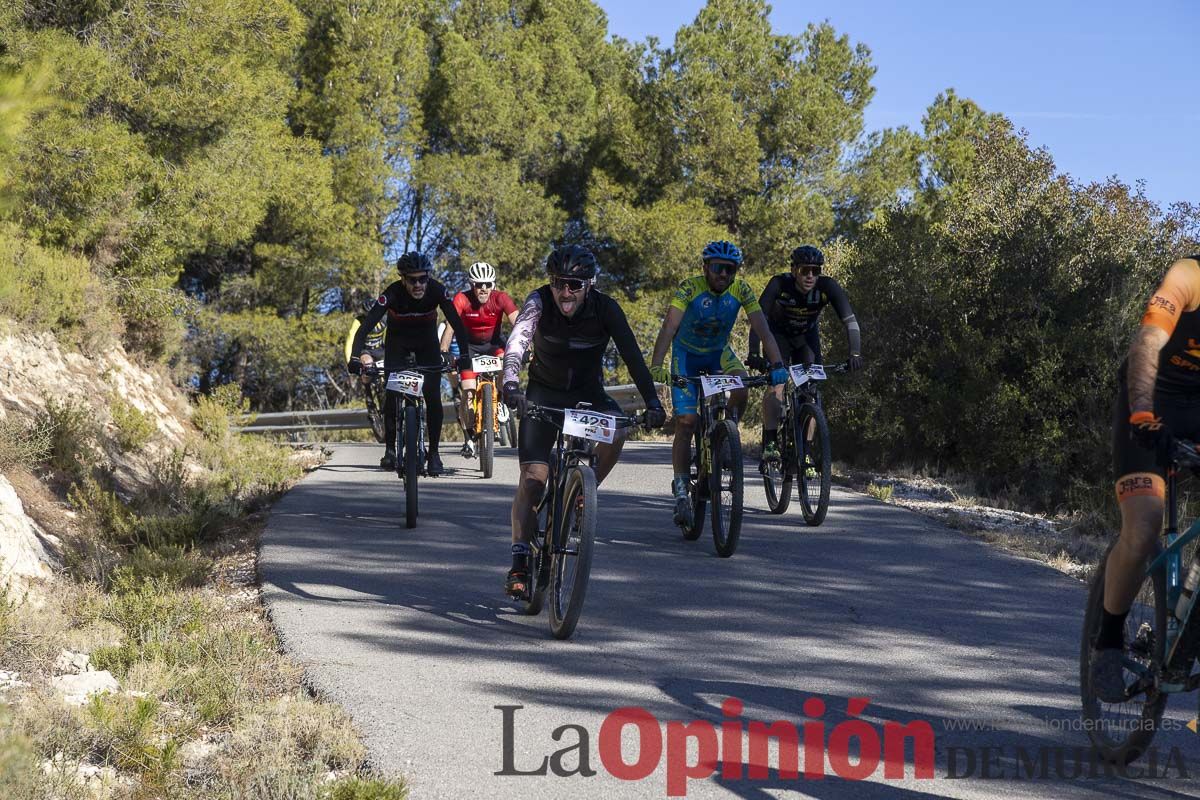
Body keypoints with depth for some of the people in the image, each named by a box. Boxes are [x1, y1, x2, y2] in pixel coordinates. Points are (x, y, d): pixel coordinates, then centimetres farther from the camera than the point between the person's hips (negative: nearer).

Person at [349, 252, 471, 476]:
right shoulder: (393, 294, -32)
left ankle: (433, 453, -1)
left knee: (433, 396, -12)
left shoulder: (437, 290, -29)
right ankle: (390, 449, 4)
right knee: (392, 394, -13)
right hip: (398, 340, 0)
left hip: (427, 341, 0)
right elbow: (367, 325, -39)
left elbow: (457, 323, -32)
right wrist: (361, 354, -55)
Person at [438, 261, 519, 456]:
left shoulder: (501, 299, -22)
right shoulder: (462, 299, -24)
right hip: (470, 345, -1)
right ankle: (468, 438, 3)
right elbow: (450, 327, -30)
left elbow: (517, 324, -28)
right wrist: (443, 352, -43)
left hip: (493, 343, 1)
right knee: (468, 392, -13)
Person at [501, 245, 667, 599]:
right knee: (533, 475, -15)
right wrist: (510, 382, -56)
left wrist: (652, 403, -36)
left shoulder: (606, 308, -18)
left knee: (616, 431, -31)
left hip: (588, 393, 1)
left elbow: (632, 355, -24)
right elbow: (518, 340, -37)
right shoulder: (539, 301, -21)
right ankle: (519, 565, -14)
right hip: (543, 393, -1)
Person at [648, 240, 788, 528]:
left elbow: (763, 329, -23)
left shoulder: (741, 290, -18)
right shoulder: (689, 288, -26)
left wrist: (777, 365, -37)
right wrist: (655, 367, -49)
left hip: (719, 353, 2)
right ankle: (681, 491, -6)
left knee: (740, 392, -29)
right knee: (686, 421, -13)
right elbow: (669, 327, -35)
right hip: (686, 354, -2)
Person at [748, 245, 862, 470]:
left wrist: (855, 354, -44)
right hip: (778, 334, -2)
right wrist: (753, 354, -47)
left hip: (807, 337, 2)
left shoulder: (828, 287, -28)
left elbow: (850, 322, -29)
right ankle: (770, 444, -24)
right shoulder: (779, 284, -31)